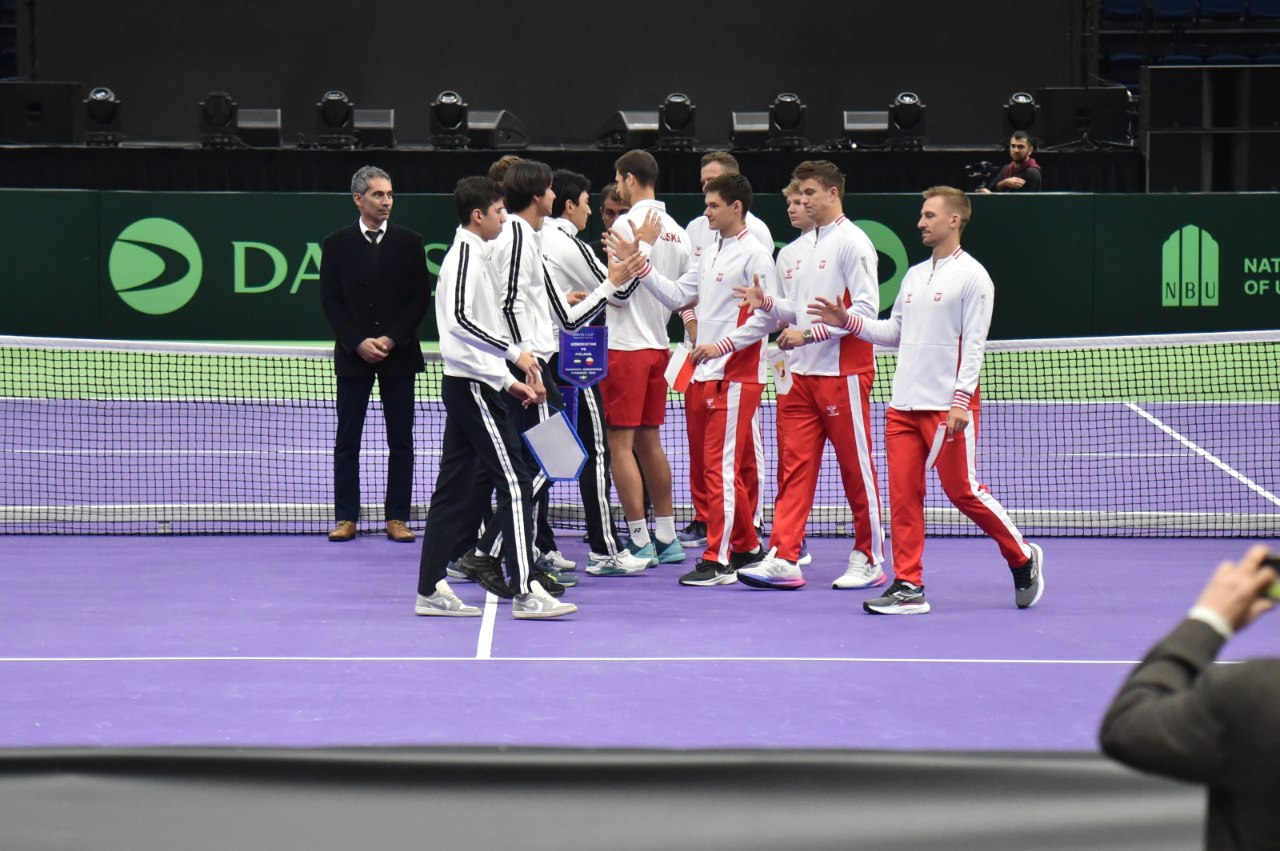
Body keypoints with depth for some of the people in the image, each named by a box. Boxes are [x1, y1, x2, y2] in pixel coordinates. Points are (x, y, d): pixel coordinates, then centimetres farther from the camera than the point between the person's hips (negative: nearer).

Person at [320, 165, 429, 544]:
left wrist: (392, 339, -9)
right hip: (353, 355, 0)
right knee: (347, 440, 2)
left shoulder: (409, 242, 4)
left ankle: (397, 517, 8)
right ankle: (346, 517, 8)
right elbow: (330, 301, 1)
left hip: (399, 353, 0)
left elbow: (420, 298, 2)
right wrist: (358, 342, -11)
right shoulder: (336, 244, 3)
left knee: (401, 440, 2)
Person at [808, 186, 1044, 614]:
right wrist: (847, 321, 8)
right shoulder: (913, 276, 16)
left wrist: (961, 401, -19)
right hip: (903, 403, 7)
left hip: (947, 406, -7)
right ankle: (908, 586, 4)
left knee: (962, 490, -4)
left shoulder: (972, 276, -6)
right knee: (903, 494, 1)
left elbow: (974, 345, -11)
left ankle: (1023, 558, 15)